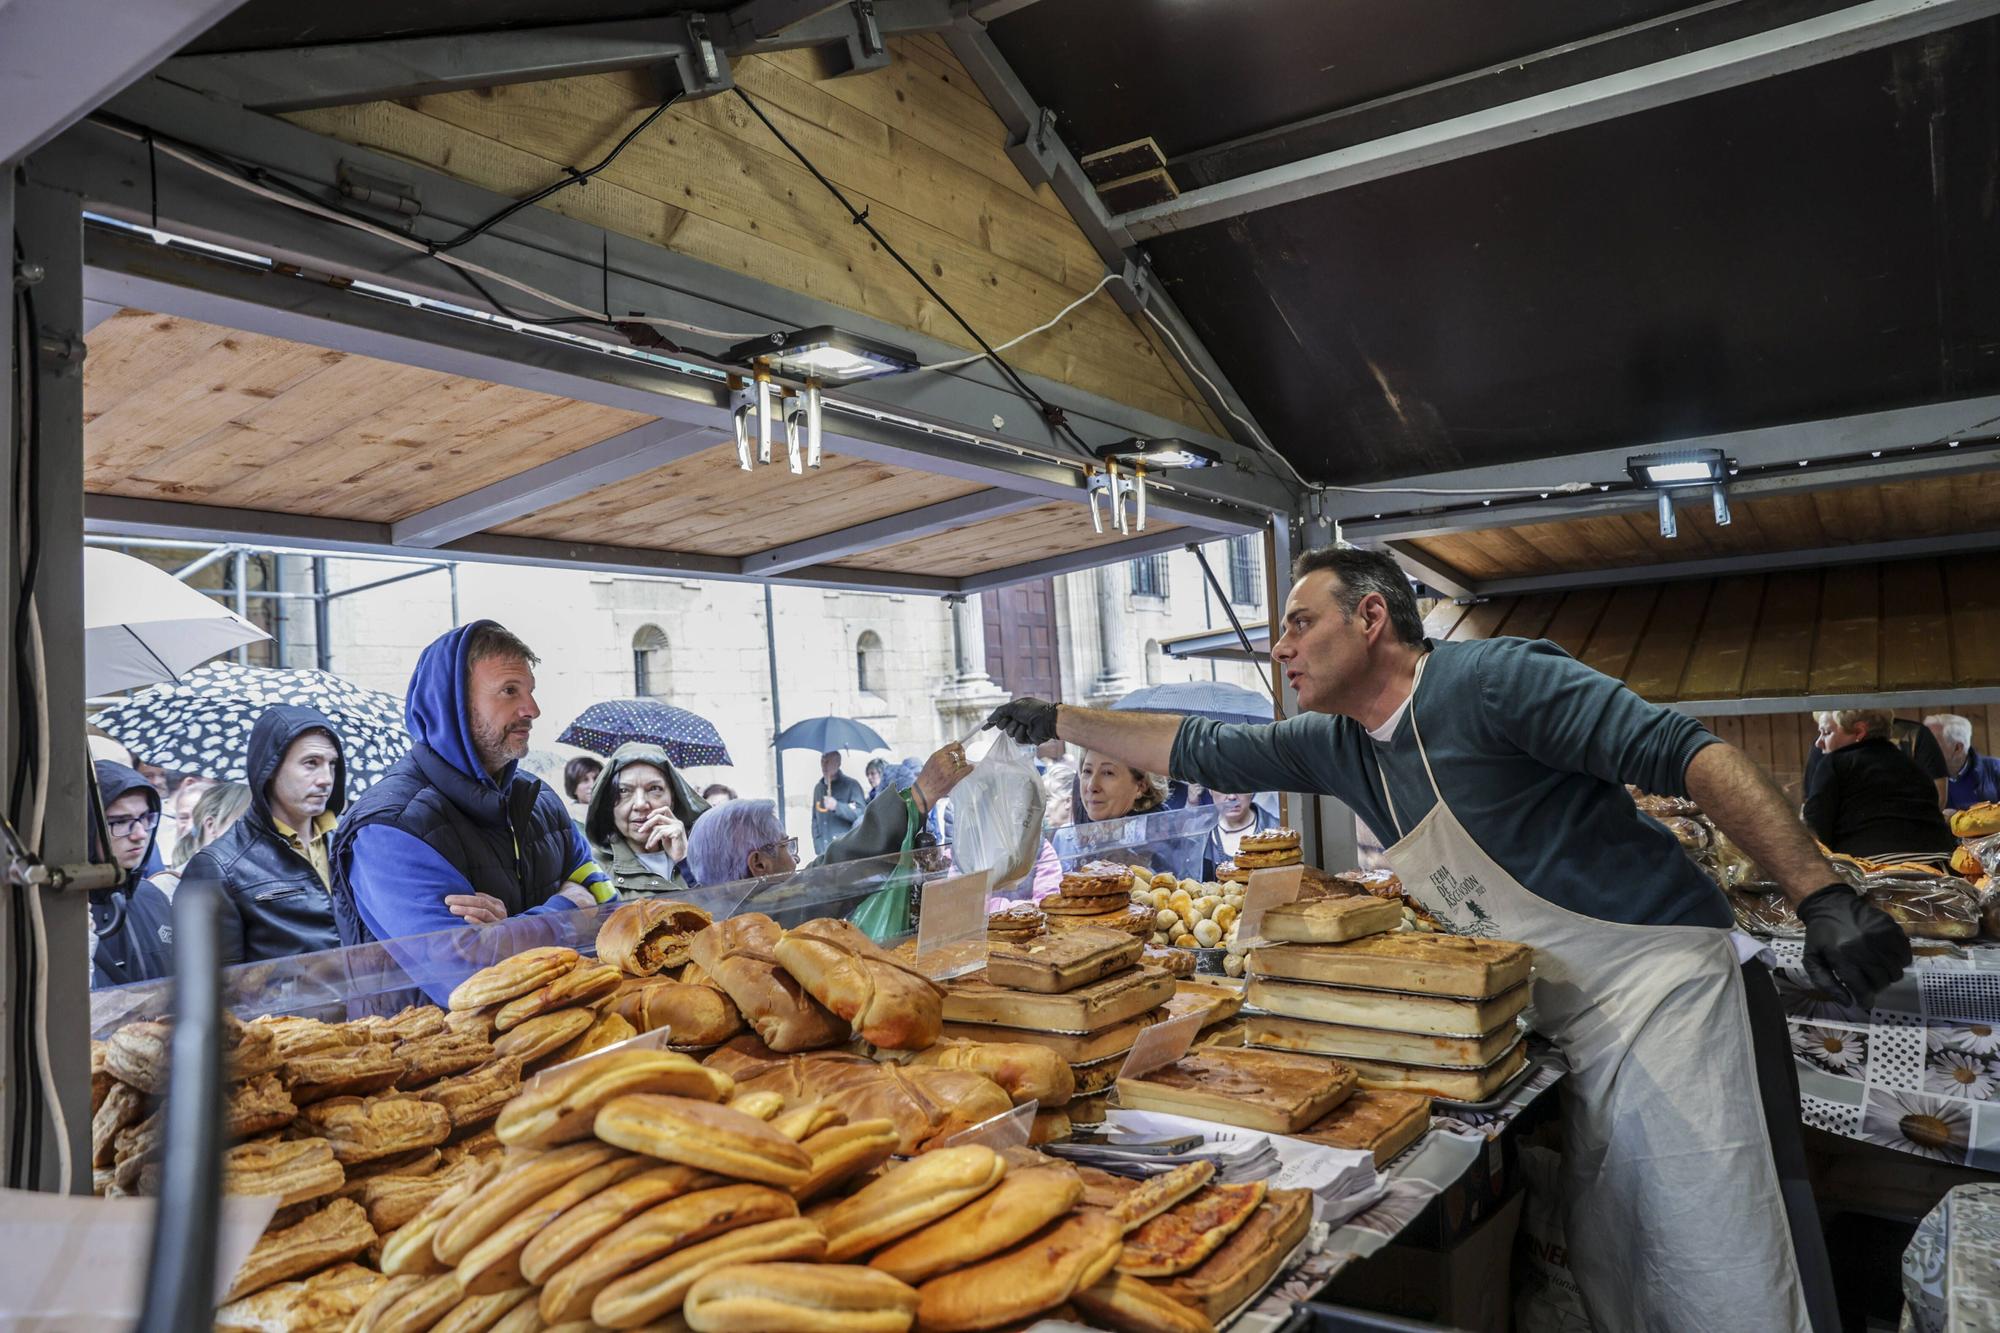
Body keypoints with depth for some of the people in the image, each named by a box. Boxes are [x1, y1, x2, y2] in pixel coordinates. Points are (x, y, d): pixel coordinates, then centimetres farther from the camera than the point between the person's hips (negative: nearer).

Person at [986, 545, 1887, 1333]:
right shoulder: (1335, 746, 8)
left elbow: (1687, 753, -19)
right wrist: (1059, 721, 19)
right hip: (1583, 1029, 7)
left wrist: (1822, 896, -26)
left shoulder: (1492, 680, -15)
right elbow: (1200, 750, 16)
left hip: (1667, 991, -7)